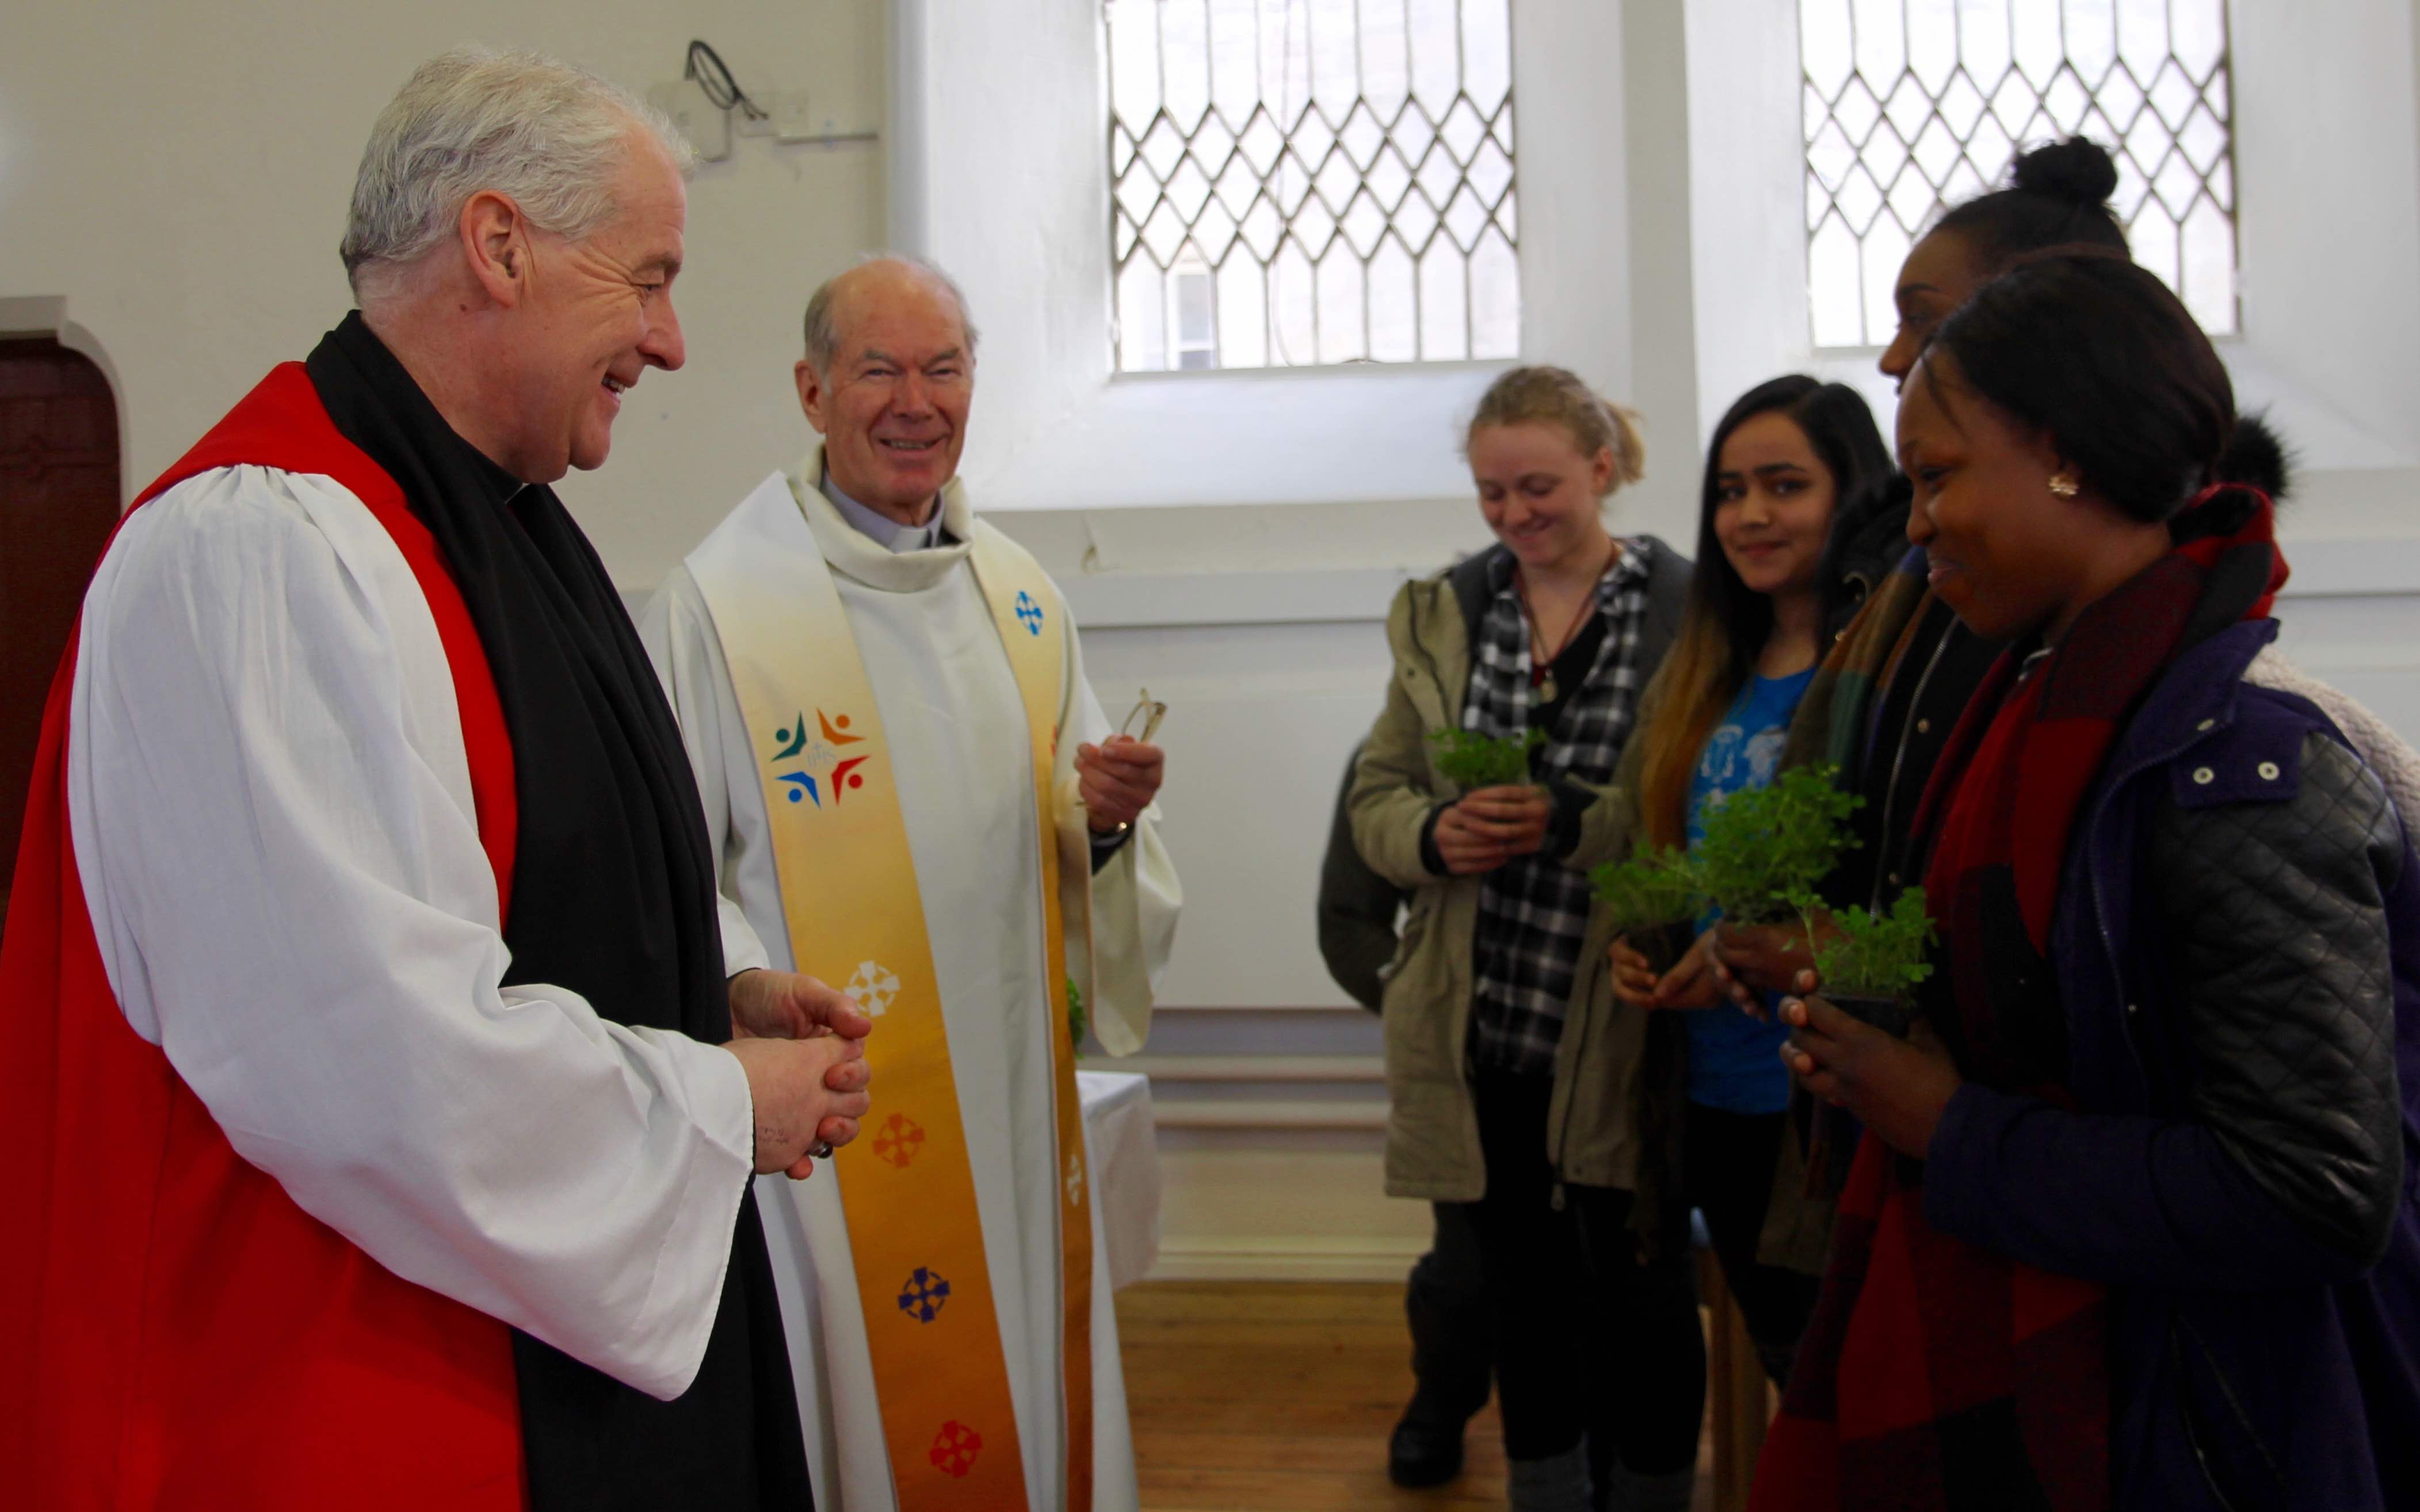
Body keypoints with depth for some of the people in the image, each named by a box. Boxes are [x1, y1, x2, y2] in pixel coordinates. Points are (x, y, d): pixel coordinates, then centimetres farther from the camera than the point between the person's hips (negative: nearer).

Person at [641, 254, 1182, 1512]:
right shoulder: (718, 604, -9)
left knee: (1026, 1393, 14)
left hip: (1014, 1100, 5)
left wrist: (1105, 817, -5)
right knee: (865, 1406, 5)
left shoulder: (1020, 597, 9)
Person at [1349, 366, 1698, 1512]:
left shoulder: (1688, 611, -7)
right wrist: (1436, 835, -12)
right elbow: (1375, 797, 9)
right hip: (1482, 1032, 4)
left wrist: (1570, 825, -24)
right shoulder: (1442, 615, 7)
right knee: (1524, 1300, 17)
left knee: (1642, 1305, 10)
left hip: (1622, 1030, -4)